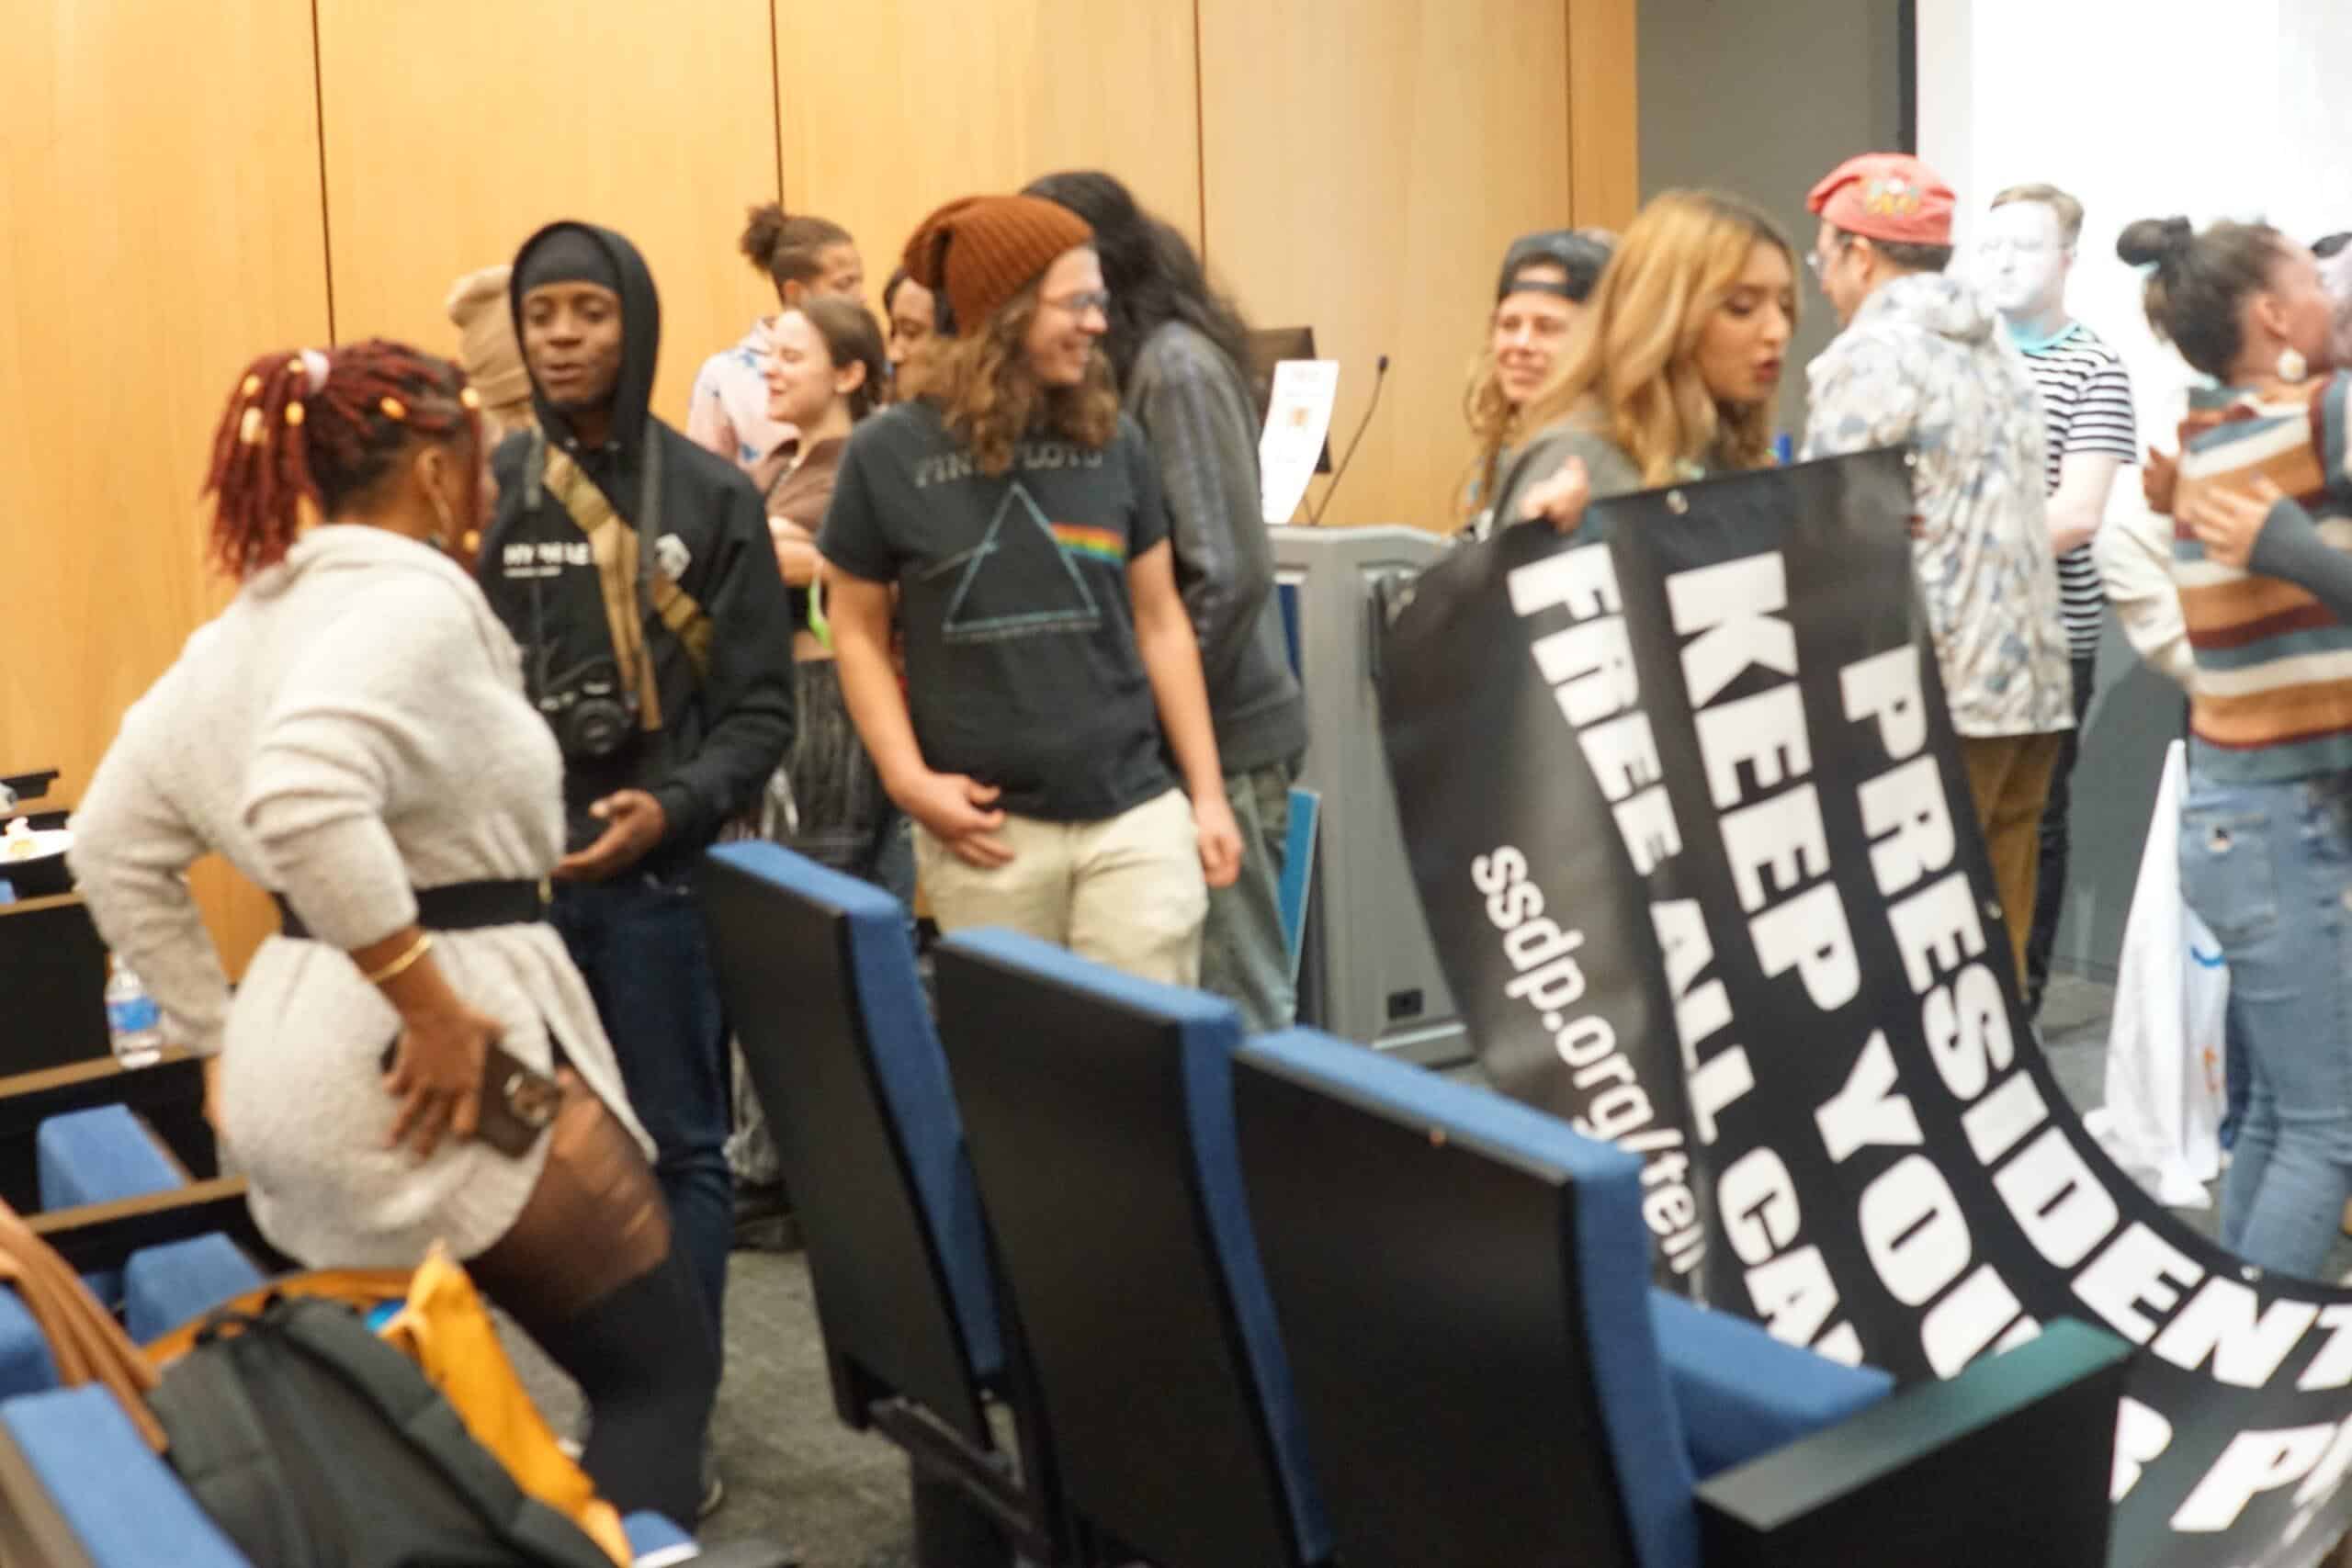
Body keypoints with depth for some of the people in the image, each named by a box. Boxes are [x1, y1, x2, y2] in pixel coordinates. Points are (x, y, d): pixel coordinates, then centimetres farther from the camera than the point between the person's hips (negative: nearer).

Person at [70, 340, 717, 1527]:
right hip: (425, 1067, -9)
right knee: (662, 1373, -1)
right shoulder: (410, 595, -14)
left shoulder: (249, 621, 15)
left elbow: (113, 849, 19)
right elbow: (304, 799, -33)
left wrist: (222, 1040, 19)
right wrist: (432, 1007, -26)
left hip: (304, 1061, 9)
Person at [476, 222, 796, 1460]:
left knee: (678, 1145, 4)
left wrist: (674, 809, -16)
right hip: (510, 870, 2)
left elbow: (760, 707, 0)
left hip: (657, 867, -1)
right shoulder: (482, 488, 6)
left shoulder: (712, 495, 2)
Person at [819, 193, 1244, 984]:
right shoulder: (888, 454, -3)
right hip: (985, 828, -1)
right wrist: (908, 779, -7)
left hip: (1133, 816, 2)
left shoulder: (1114, 441, 4)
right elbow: (858, 632, 4)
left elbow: (1160, 623, 9)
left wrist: (1208, 794, 7)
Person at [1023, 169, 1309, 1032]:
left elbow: (1228, 574, -18)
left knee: (1238, 1003, 0)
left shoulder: (1177, 367, -13)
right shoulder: (1133, 365, 11)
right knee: (1205, 992, 14)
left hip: (1218, 732, -8)